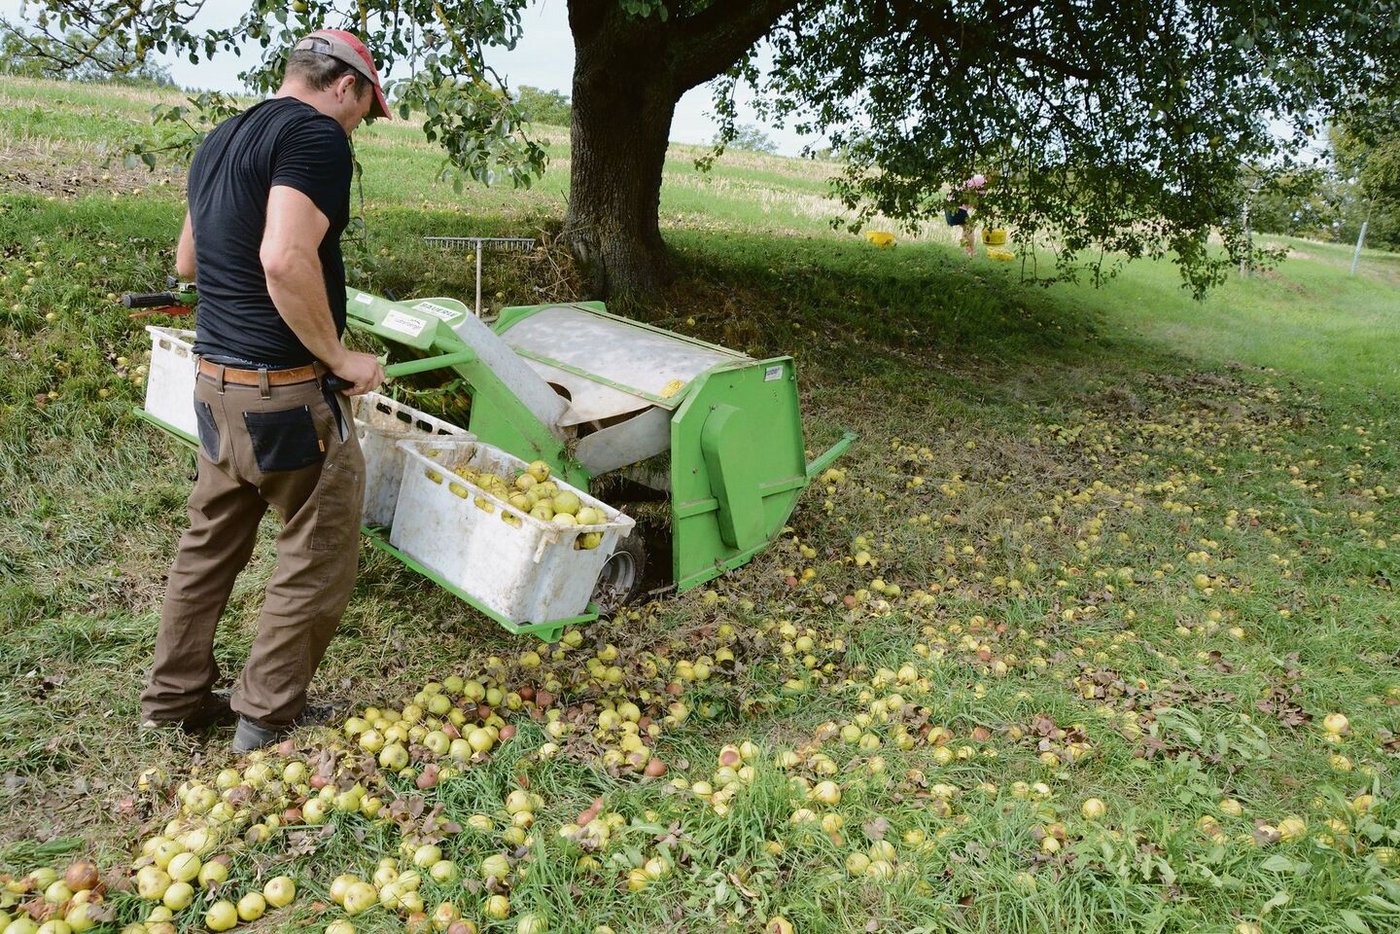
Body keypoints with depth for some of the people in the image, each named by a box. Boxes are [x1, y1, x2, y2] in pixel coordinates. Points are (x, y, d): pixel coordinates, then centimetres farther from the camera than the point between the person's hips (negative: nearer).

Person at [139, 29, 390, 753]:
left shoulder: (220, 141, 15)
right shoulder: (315, 134, -14)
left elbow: (187, 262, 25)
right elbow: (286, 261, -27)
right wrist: (339, 358, -17)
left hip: (215, 381, 9)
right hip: (286, 394, -9)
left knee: (210, 545, 19)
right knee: (318, 557, 6)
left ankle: (175, 697, 32)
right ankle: (268, 716, 17)